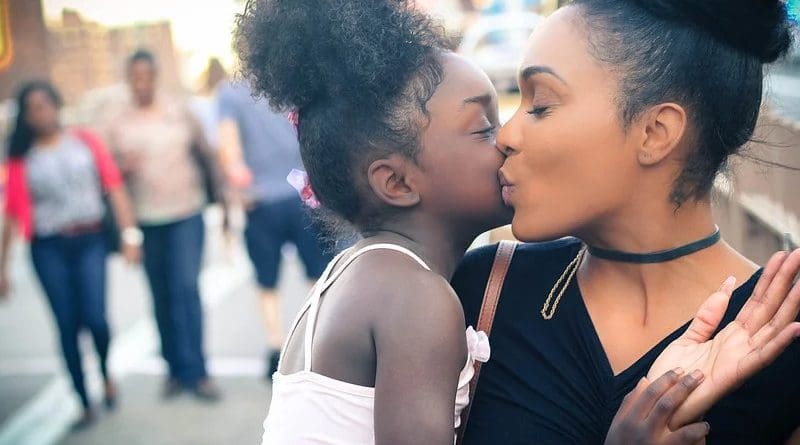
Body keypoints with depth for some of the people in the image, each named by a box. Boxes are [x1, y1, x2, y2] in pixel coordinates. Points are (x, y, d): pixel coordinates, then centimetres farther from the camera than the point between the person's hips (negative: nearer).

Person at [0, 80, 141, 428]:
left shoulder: (86, 141, 6)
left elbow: (114, 187, 1)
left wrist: (129, 233, -8)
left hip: (89, 242, -1)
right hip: (49, 249, 1)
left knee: (94, 318, -13)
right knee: (67, 325, 1)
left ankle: (106, 372, 20)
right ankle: (85, 405, 15)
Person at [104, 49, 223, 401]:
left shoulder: (179, 111, 5)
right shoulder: (117, 124, 5)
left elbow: (205, 152, 10)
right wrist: (125, 167, -14)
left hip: (187, 215, -1)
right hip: (146, 221, 1)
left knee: (187, 289, -10)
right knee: (161, 297, 6)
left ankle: (195, 372, -6)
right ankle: (175, 369, 18)